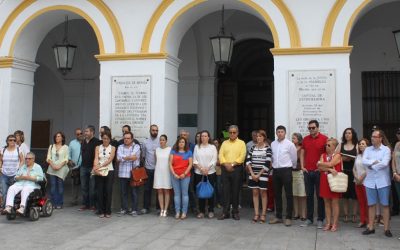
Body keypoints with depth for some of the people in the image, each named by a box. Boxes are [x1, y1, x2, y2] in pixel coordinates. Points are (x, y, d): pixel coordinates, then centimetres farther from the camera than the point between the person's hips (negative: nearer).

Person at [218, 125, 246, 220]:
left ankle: (235, 212, 11)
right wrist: (226, 165, -12)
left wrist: (232, 164, -14)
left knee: (235, 191, 3)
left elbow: (242, 156, -7)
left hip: (237, 169, -2)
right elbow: (221, 155, 2)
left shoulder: (241, 143, 4)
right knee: (226, 191, 3)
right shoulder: (224, 143, 12)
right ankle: (225, 212, 9)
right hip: (225, 169, 2)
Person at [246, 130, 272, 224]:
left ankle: (263, 214, 10)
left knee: (263, 193, 2)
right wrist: (252, 173, -6)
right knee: (255, 193, 6)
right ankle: (256, 214, 13)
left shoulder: (267, 148, -5)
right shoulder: (253, 147, 7)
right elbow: (248, 160, 4)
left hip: (263, 174, -4)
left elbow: (267, 164, -10)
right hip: (253, 174, 4)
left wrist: (259, 174, -11)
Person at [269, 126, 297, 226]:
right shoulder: (273, 144, 6)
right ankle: (278, 216, 22)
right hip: (276, 171, 5)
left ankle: (288, 217, 8)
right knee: (277, 194, 11)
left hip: (286, 170, -5)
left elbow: (294, 158, 2)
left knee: (288, 194, 0)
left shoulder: (289, 144, -7)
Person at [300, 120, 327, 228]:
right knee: (309, 195, 10)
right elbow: (302, 153, 15)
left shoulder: (324, 138, -5)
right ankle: (309, 218, 17)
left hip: (319, 171, -4)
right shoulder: (305, 139, 9)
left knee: (320, 196, 3)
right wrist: (302, 166, 6)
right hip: (307, 171, 4)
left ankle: (320, 219, 12)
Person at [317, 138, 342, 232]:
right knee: (327, 203, 8)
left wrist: (320, 163, -3)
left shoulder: (337, 155, -3)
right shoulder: (323, 155, 10)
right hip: (324, 181, 4)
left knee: (334, 203, 1)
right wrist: (330, 169, -15)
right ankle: (328, 223, 15)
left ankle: (334, 224, 7)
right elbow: (320, 168, -3)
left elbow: (330, 164, -17)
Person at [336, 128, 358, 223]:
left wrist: (352, 158, -19)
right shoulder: (341, 145, 12)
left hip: (353, 172, -2)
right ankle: (346, 215, 10)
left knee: (354, 194, -1)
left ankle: (354, 215, 8)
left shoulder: (357, 145, 5)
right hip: (343, 172, 2)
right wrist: (342, 158, -11)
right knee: (345, 194, 4)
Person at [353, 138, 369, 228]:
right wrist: (356, 178, -3)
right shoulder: (358, 156, 13)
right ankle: (362, 221, 14)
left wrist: (361, 178, -12)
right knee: (361, 202, 9)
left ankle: (368, 221, 5)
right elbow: (354, 168, 12)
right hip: (357, 182, 6)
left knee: (367, 202, -3)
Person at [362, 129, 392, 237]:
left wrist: (371, 165, -9)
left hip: (383, 181, -3)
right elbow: (364, 161, -6)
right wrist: (375, 161, -15)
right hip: (370, 181, 3)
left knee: (385, 205, 3)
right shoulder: (368, 149, 8)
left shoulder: (386, 149, -3)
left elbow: (384, 163, -17)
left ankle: (386, 228, 11)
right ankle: (370, 227, 17)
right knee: (371, 205, 9)